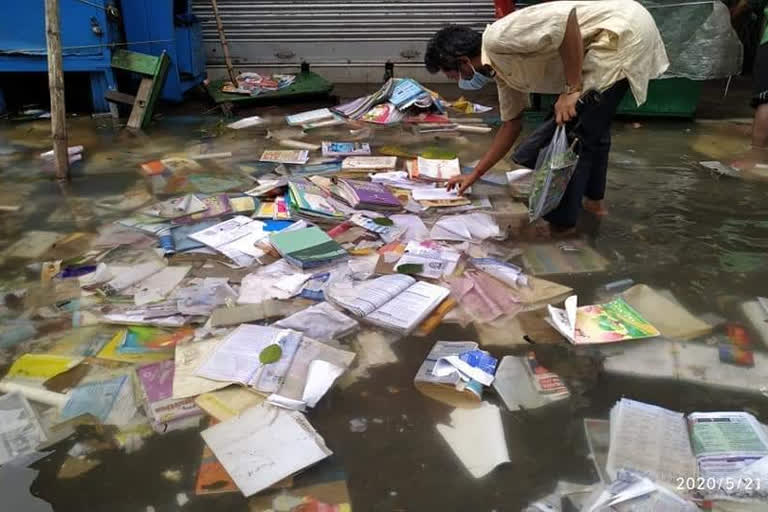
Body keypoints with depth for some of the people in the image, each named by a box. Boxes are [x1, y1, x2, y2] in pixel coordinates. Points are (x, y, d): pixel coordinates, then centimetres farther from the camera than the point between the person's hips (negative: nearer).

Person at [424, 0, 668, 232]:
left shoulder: (497, 39, -16)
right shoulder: (502, 71, 14)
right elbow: (511, 125, 22)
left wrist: (571, 90, -22)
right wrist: (474, 174, 26)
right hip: (622, 35, 10)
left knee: (572, 130, -4)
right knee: (592, 127, 25)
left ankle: (561, 219, 10)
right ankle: (593, 199, 43)